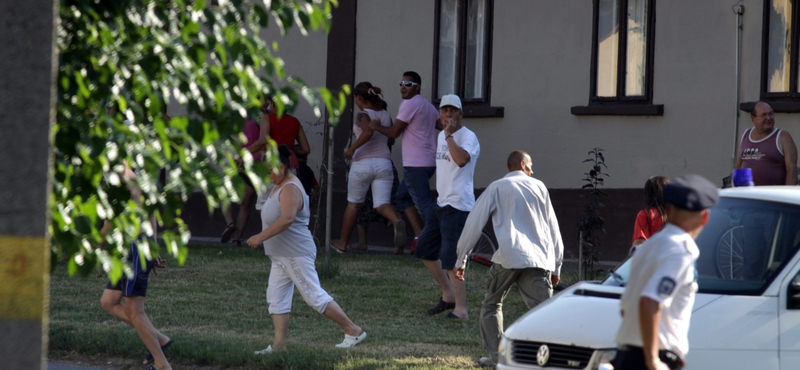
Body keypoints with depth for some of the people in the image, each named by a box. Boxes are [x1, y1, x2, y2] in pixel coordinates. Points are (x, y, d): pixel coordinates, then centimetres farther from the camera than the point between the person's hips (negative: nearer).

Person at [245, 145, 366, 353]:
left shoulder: (290, 189, -20)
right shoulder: (280, 185, 12)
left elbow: (287, 218, -35)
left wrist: (261, 237, -35)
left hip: (296, 255, -11)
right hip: (281, 256, 11)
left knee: (314, 296, -7)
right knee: (276, 297, 5)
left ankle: (353, 331, 1)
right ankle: (279, 344, 5)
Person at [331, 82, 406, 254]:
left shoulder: (364, 115, -8)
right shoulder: (385, 115, 10)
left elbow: (368, 132, -28)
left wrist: (352, 149, -19)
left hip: (363, 163, -4)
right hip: (384, 162, 4)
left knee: (353, 204, 12)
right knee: (382, 204, -4)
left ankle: (343, 243, 23)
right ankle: (397, 221, -40)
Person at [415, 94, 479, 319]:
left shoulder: (468, 137, -11)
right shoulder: (441, 136, 16)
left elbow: (461, 160, -32)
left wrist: (449, 135, -26)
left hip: (457, 206, -10)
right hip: (441, 202, 10)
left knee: (450, 258, -13)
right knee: (425, 250, 15)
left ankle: (461, 310, -10)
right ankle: (449, 295, 26)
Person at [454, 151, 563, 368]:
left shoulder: (497, 188, 12)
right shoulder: (539, 187, 19)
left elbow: (474, 224, 9)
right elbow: (553, 229, 21)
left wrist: (461, 260, 15)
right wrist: (556, 266, 26)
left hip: (509, 258, -2)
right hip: (540, 259, 2)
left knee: (491, 305, 18)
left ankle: (496, 356, 11)